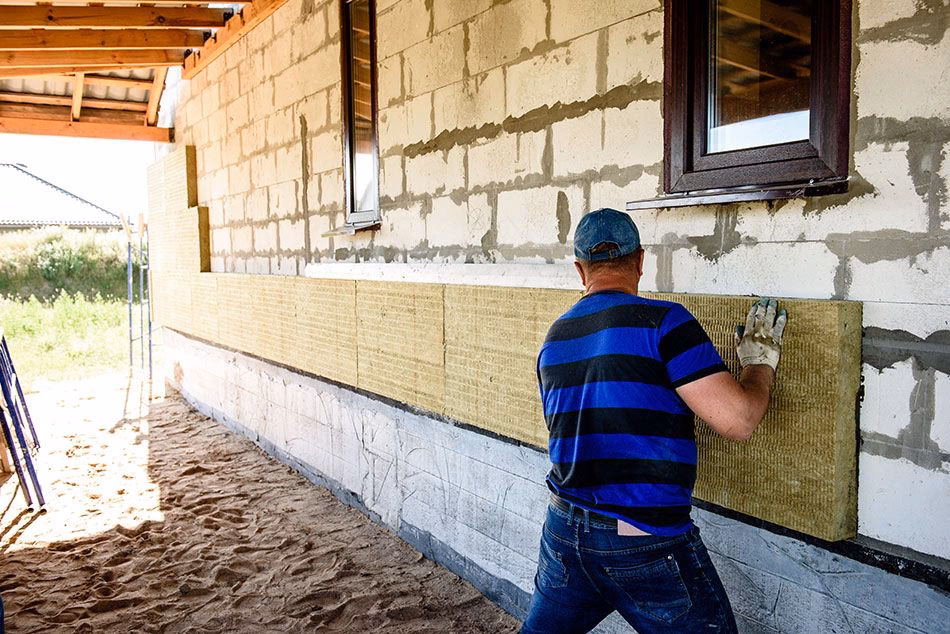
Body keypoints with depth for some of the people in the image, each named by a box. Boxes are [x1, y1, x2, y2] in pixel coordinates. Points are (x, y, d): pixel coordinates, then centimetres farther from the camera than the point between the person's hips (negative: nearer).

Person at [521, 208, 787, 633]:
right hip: (644, 545, -5)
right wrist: (760, 362, 2)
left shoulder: (554, 338, 6)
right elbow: (737, 420, -17)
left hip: (563, 529, 6)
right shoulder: (663, 321, -13)